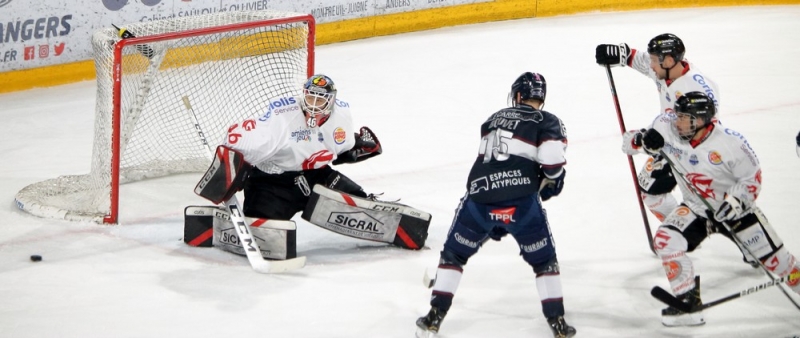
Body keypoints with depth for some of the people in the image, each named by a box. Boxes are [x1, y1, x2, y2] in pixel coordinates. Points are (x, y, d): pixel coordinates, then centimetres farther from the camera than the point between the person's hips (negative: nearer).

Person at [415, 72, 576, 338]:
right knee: (544, 261, 17)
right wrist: (552, 181, 13)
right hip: (522, 201, -3)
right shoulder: (548, 122, 10)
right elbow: (552, 159, -10)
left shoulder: (494, 119, 26)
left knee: (454, 254, 22)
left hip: (479, 196, 3)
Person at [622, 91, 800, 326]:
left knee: (773, 258, 3)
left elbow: (752, 178, -14)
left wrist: (737, 199, -30)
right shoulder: (667, 129, -18)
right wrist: (642, 140, -32)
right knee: (666, 239, -21)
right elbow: (629, 143, -10)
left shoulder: (730, 143, -26)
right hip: (696, 209, 3)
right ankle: (688, 304, -11)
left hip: (736, 210, -3)